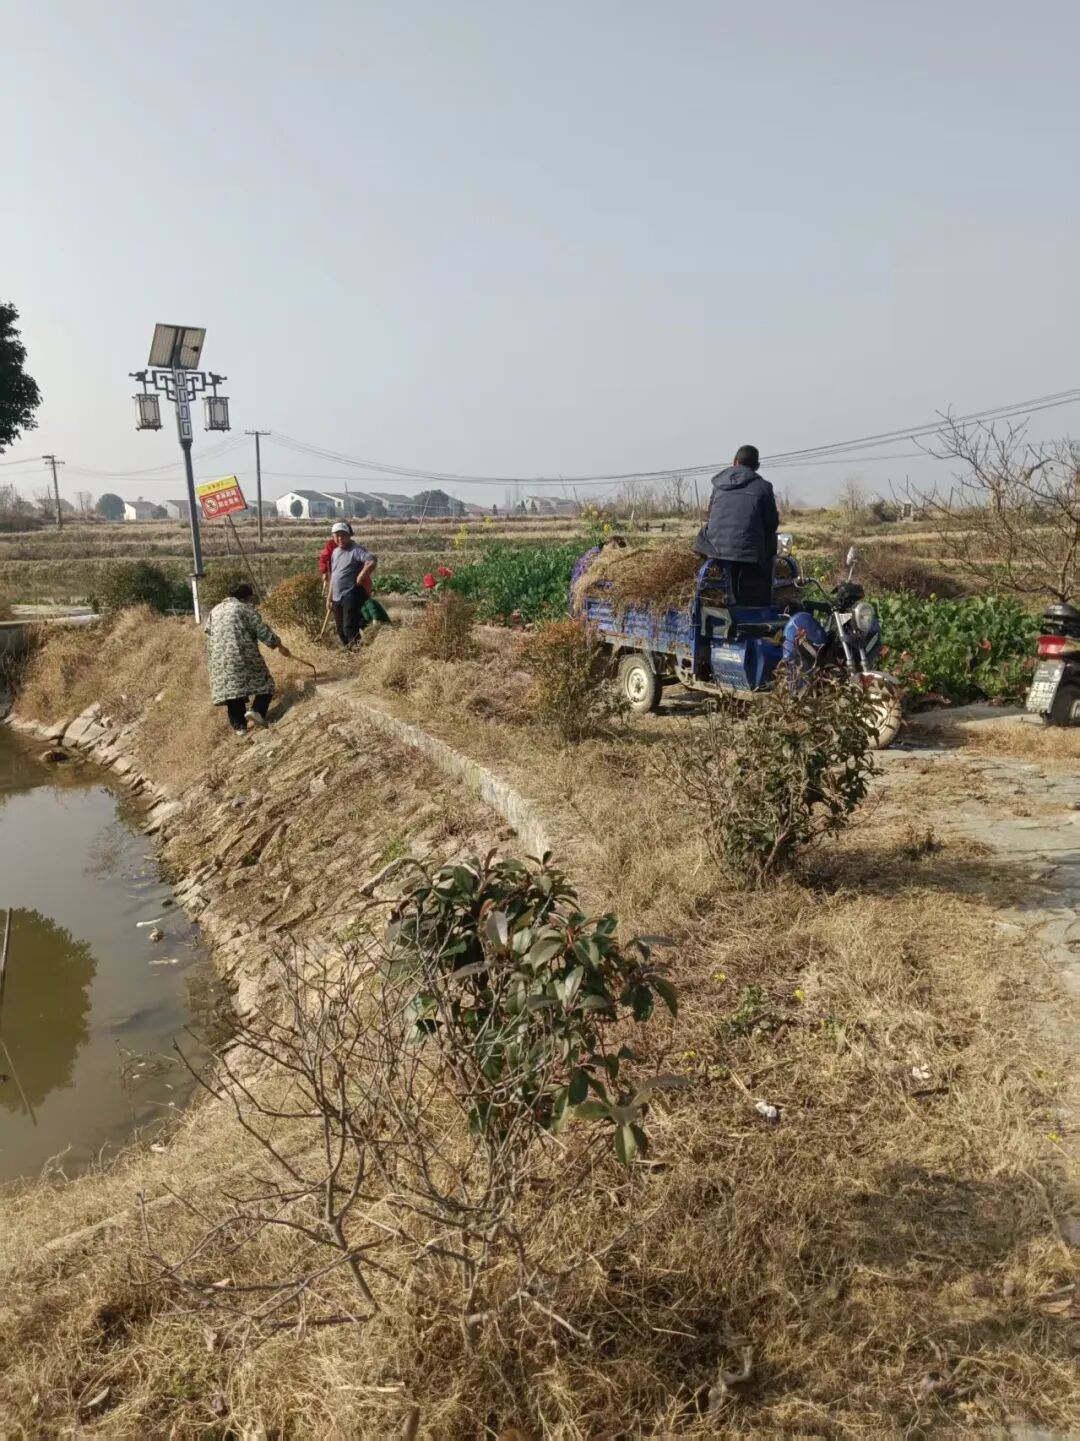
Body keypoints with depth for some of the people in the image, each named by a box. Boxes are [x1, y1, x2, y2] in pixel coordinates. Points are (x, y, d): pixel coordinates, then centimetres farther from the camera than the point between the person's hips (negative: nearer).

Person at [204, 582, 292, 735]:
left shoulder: (215, 611, 20)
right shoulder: (246, 608, 1)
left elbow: (208, 633, 19)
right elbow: (262, 631, -2)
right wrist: (280, 646, 5)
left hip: (220, 659, 5)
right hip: (243, 655, -5)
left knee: (230, 688, 7)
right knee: (263, 681, 8)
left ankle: (239, 725, 4)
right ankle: (256, 710, -12)